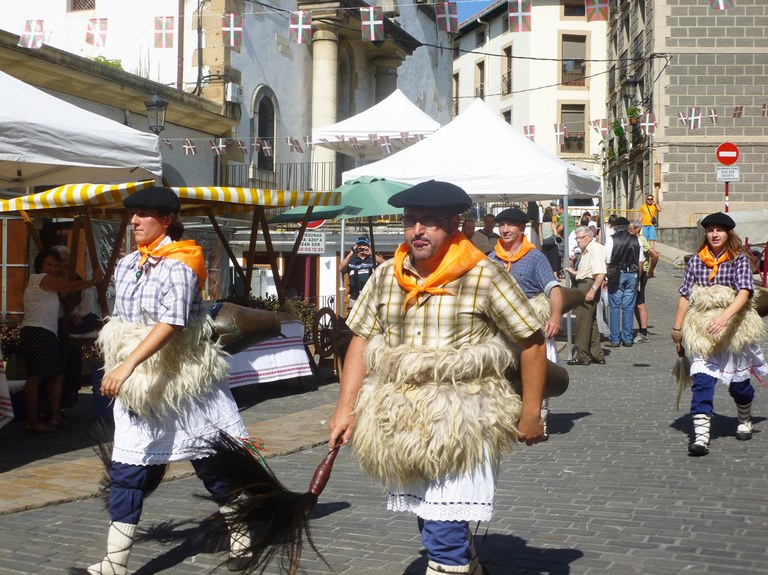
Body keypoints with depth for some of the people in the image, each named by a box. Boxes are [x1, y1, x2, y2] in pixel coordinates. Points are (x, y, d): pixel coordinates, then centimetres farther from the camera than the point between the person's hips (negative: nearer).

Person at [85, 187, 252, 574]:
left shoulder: (178, 266, -15)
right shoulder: (126, 266, 7)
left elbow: (170, 323, -27)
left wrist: (127, 364, -34)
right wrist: (117, 367, 17)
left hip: (183, 379, -6)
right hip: (138, 384, 7)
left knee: (214, 463, 6)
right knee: (127, 470, 2)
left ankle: (242, 535, 24)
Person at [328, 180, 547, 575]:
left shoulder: (484, 277, -9)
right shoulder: (385, 277, 5)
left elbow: (532, 340, -4)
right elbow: (362, 340, 9)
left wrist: (531, 414, -4)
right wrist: (346, 409, 2)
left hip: (462, 426, -6)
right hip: (401, 424, 6)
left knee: (444, 531, -11)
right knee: (431, 520, 19)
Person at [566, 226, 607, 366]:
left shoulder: (596, 249, -12)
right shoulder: (586, 251, 21)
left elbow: (601, 273, -23)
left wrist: (592, 290, -28)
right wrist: (575, 273, 22)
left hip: (588, 285, -11)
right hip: (583, 286, 11)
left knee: (583, 321, -8)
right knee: (591, 322, 14)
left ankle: (582, 356, -5)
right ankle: (597, 355, 21)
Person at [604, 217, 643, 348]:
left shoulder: (611, 239, -4)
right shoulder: (636, 240, 6)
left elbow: (607, 261, -7)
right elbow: (640, 262, 8)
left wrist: (605, 278, 0)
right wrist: (638, 279, 15)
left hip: (616, 275, -3)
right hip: (632, 275, 3)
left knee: (615, 307, 3)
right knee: (629, 307, 7)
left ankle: (615, 339, 4)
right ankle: (627, 339, 10)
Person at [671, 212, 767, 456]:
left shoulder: (739, 259, -3)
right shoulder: (696, 261, 5)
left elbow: (744, 292, -15)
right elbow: (685, 296, 7)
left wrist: (725, 317, -30)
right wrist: (677, 327, 7)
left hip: (734, 328, -1)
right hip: (701, 331, 1)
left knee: (738, 381, 13)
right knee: (702, 380, -12)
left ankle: (745, 421, 41)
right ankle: (701, 435, -17)